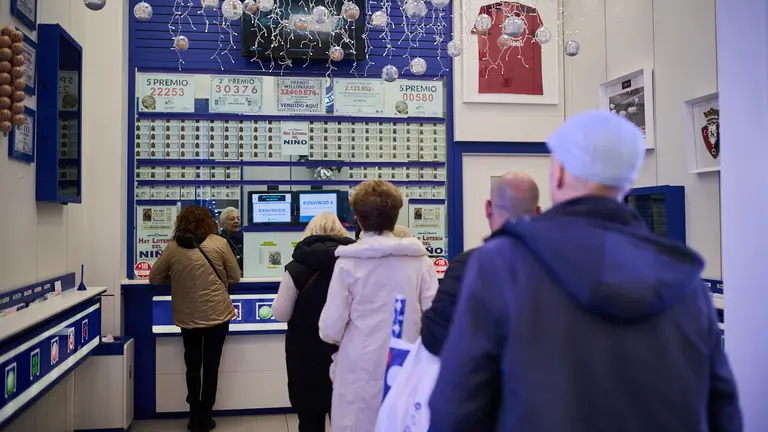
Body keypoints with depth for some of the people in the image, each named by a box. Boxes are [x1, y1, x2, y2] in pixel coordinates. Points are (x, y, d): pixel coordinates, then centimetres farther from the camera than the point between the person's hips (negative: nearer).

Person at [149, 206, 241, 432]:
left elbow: (155, 278, 4)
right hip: (217, 314, -1)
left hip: (187, 317, 2)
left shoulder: (173, 247, -5)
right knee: (211, 365, 11)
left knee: (193, 365, 18)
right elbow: (234, 277, 0)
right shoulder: (219, 243, -9)